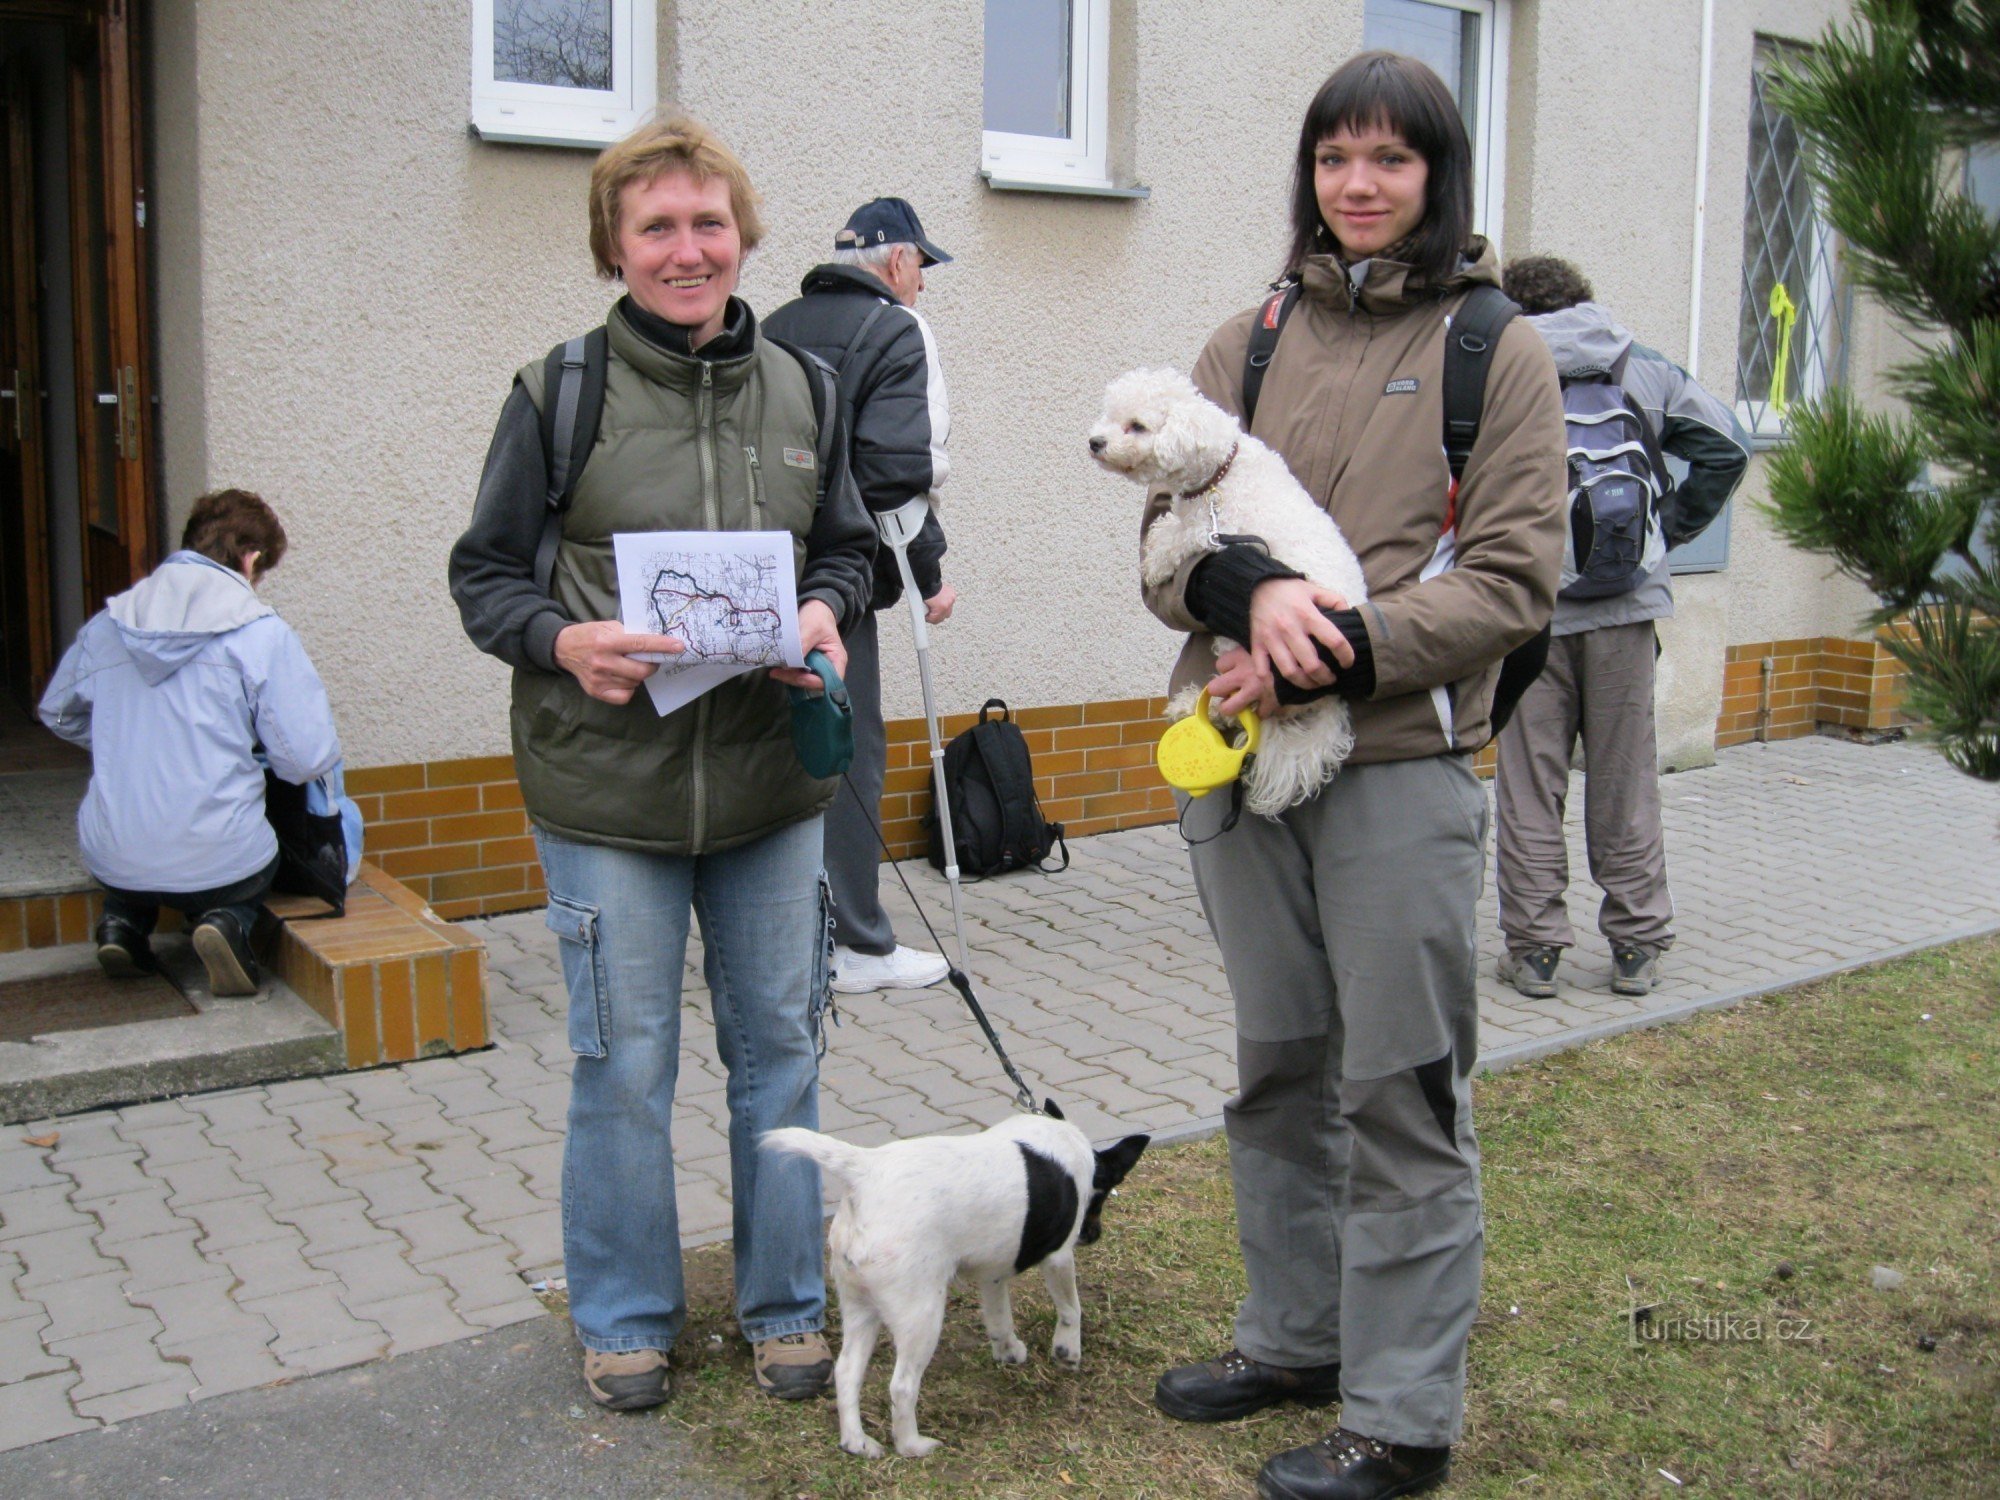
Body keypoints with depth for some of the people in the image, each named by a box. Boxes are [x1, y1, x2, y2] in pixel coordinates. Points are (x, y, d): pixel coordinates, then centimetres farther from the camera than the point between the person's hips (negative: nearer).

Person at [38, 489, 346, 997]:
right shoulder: (261, 632, -10)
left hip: (111, 860, 5)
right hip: (215, 861, -4)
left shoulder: (108, 623, 4)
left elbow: (58, 712, 20)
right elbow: (309, 757, -13)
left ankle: (124, 921, 12)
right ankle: (228, 920, -1)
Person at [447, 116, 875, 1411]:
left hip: (772, 781, 3)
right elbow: (485, 572, 0)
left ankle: (786, 1305, 31)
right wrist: (562, 641, -20)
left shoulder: (800, 389, 6)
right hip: (608, 785, -3)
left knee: (781, 1049, 12)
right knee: (624, 1064, 7)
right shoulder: (560, 393, -4)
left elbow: (848, 549, 15)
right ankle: (626, 1318, 28)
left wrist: (826, 611, -7)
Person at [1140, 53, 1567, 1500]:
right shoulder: (1251, 339, 11)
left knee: (1401, 1092, 3)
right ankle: (1295, 1338, 35)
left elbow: (1514, 577, -7)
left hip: (1403, 769, -4)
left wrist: (1336, 653, -18)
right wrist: (1251, 589, -16)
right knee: (1280, 1071, 16)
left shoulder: (1497, 347, 0)